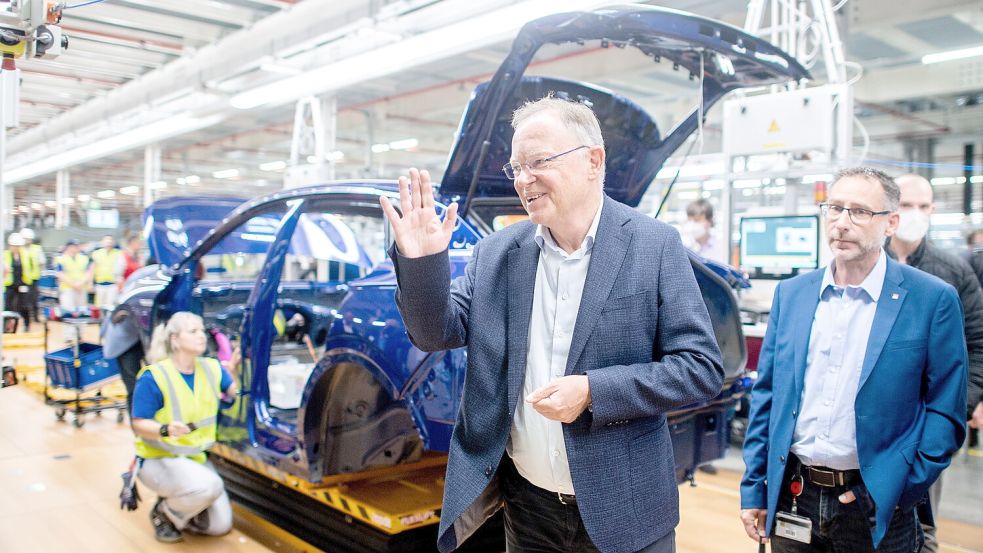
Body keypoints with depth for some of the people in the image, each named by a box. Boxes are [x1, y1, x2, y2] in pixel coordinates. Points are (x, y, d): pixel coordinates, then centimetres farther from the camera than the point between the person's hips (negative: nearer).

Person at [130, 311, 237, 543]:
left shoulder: (211, 368, -1)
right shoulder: (154, 377, -18)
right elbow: (139, 425, -16)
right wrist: (166, 429, -36)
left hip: (197, 458, 6)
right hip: (159, 459, -6)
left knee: (220, 525, -2)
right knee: (207, 486, -35)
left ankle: (177, 506, 25)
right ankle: (164, 513, -4)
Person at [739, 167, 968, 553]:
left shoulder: (933, 300, -7)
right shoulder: (790, 294, 3)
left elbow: (946, 412, -5)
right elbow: (766, 396, 5)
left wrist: (900, 491, -12)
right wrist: (754, 489, 4)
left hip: (874, 507, -3)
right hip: (792, 499, 3)